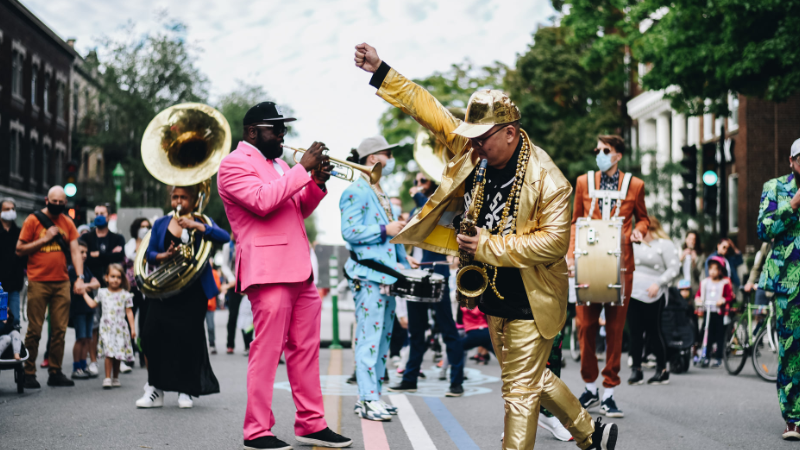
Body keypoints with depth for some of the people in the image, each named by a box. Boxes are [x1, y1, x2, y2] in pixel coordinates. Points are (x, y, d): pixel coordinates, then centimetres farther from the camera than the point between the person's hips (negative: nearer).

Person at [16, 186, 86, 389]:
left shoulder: (67, 223, 11)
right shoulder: (33, 220, 0)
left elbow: (75, 251, 7)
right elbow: (20, 249, -2)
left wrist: (80, 277, -5)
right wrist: (45, 239, -10)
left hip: (61, 283, 4)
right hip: (38, 282, -4)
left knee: (59, 330, 4)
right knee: (35, 330, -2)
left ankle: (55, 372, 10)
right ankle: (29, 373, 5)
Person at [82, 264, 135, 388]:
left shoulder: (125, 295, 3)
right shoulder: (102, 292, 8)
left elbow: (129, 312, 6)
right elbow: (93, 304, 23)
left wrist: (132, 327, 2)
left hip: (120, 328, 0)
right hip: (107, 327, 0)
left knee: (118, 354, 4)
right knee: (109, 353, -13)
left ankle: (115, 379, 17)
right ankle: (107, 378, -9)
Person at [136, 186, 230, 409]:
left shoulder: (202, 222, 4)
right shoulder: (161, 224, 12)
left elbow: (224, 237, -15)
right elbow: (149, 253, 7)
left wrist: (196, 226, -27)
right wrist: (164, 255, -15)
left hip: (193, 290, -2)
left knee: (189, 338, -4)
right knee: (152, 334, -10)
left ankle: (185, 390, 10)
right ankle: (155, 388, 2)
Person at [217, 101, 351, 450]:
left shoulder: (279, 165, 25)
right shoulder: (235, 164, -4)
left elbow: (300, 210, 25)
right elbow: (262, 200, -20)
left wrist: (317, 183, 7)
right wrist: (303, 169, -16)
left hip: (299, 270, 9)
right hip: (268, 270, -9)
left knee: (305, 349, 9)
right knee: (267, 351, -9)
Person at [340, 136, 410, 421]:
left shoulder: (382, 195, 21)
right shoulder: (356, 192, -9)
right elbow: (350, 232, -18)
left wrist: (405, 265, 21)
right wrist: (385, 230, -16)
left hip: (387, 276, 10)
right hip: (368, 276, -10)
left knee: (383, 337, 10)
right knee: (369, 338, -9)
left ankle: (372, 396, 16)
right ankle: (368, 400, -7)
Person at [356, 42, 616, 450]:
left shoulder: (546, 180, -21)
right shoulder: (476, 152, -3)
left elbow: (554, 242, -23)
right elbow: (430, 111, 0)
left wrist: (490, 247, -25)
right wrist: (380, 72, -4)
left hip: (530, 301, -8)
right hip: (493, 297, 8)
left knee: (520, 390, -2)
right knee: (532, 379, 20)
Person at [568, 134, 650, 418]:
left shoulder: (634, 185, 9)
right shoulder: (584, 182, 11)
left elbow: (642, 217, 20)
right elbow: (576, 221, 14)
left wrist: (638, 230, -3)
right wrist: (571, 254, 2)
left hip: (620, 264, -1)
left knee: (615, 328, 1)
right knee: (585, 325, -1)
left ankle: (609, 393, 9)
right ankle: (590, 387, 16)